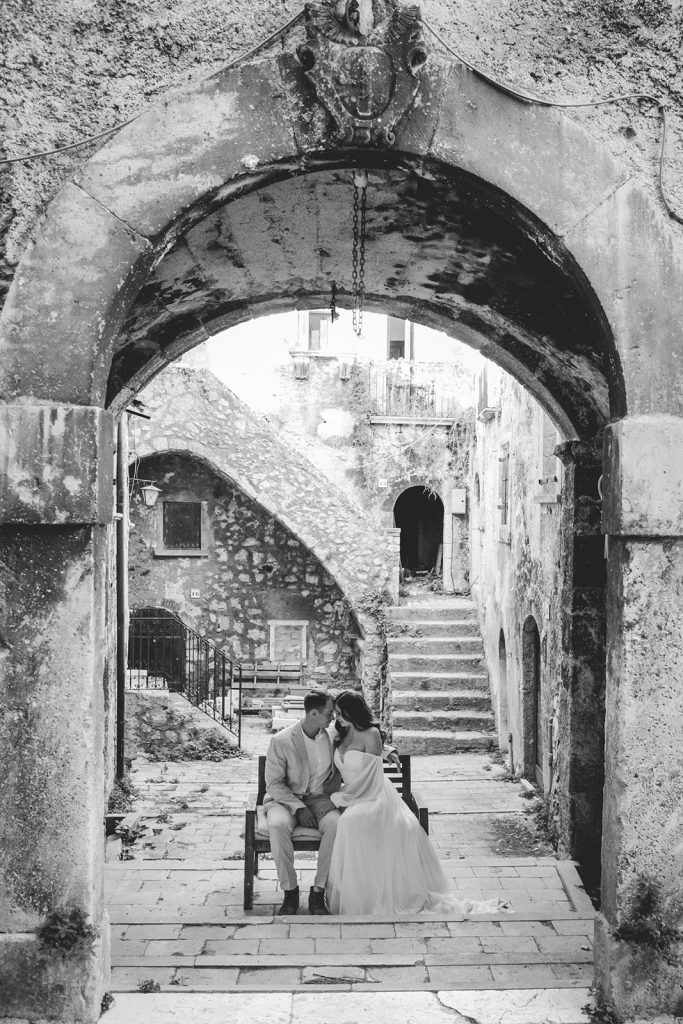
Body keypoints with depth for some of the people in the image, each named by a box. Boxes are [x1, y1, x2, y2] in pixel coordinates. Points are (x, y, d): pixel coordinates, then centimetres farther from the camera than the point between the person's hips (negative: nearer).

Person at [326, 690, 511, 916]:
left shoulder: (370, 734, -8)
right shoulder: (340, 736, 12)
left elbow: (367, 778, -11)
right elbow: (338, 771, 18)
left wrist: (340, 797, -12)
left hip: (375, 796, -6)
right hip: (349, 798, 6)